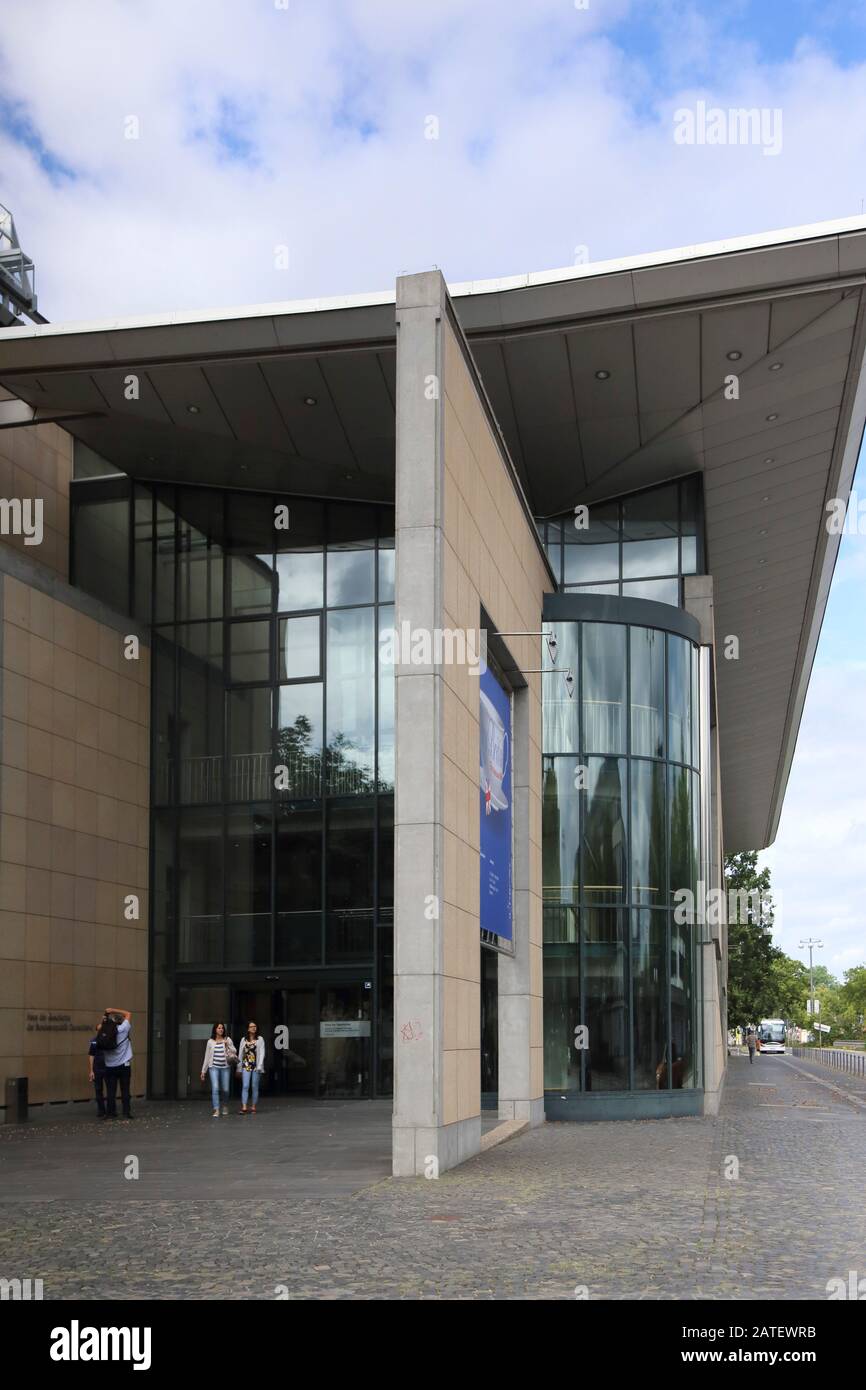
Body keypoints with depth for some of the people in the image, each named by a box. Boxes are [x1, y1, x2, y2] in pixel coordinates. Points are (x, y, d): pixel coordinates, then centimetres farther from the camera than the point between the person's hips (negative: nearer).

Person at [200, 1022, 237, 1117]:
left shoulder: (227, 1040, 6)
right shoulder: (210, 1042, 7)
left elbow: (235, 1051, 4)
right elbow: (207, 1056, 11)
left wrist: (228, 1045, -12)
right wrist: (203, 1070, 12)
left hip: (225, 1067, 1)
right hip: (214, 1067, -1)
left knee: (225, 1089, 4)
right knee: (215, 1088, -15)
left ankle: (225, 1106, 31)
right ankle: (216, 1110, -16)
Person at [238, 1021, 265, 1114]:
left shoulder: (260, 1039, 5)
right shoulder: (244, 1040, 10)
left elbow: (262, 1053, -3)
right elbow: (240, 1054, 12)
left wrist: (259, 1066, -13)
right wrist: (239, 1068, 10)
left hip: (256, 1066, -1)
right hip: (246, 1066, 1)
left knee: (255, 1087, 2)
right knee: (245, 1086, -9)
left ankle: (254, 1107, 9)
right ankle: (244, 1108, -15)